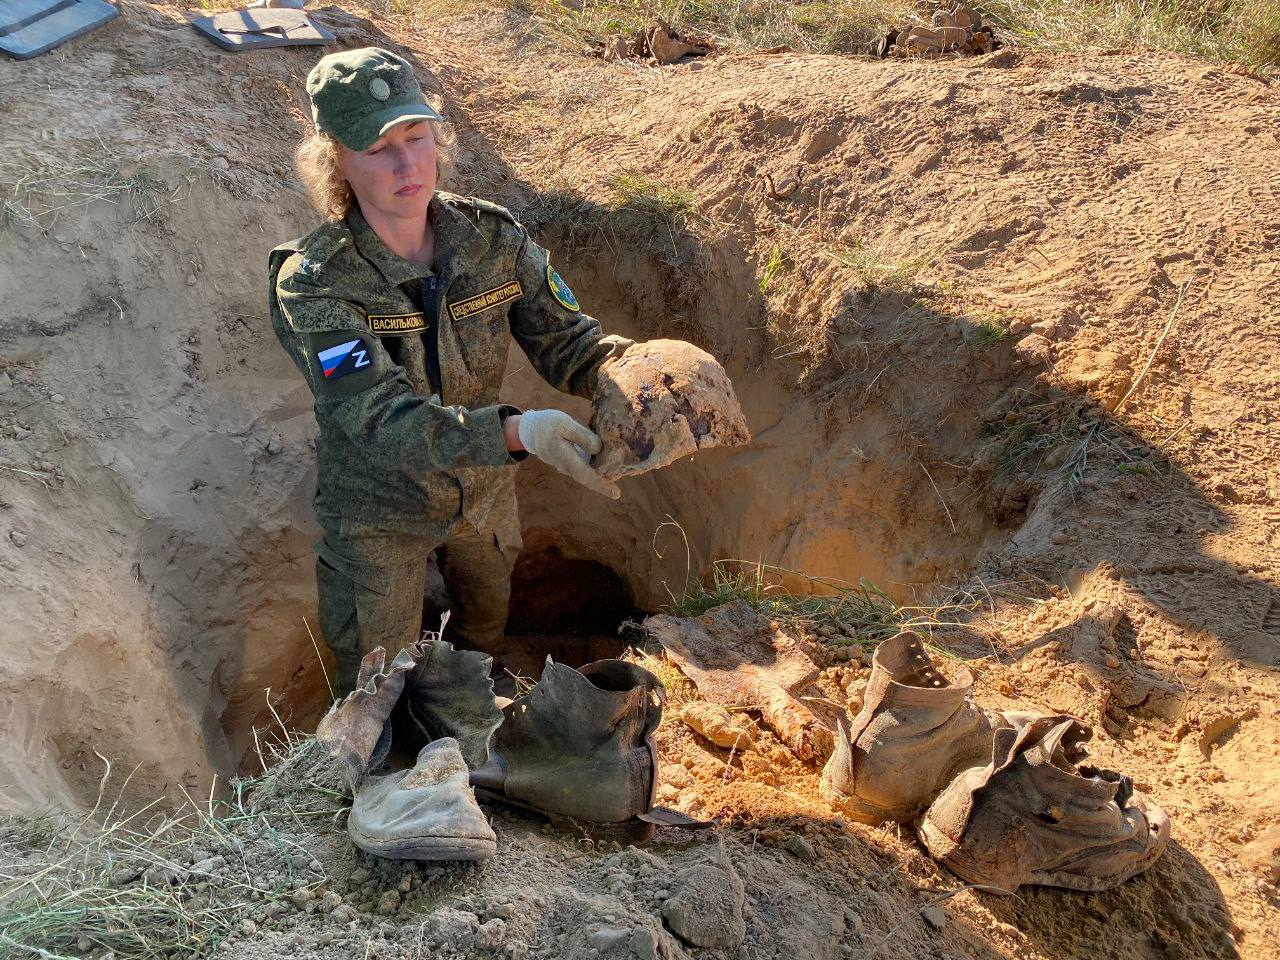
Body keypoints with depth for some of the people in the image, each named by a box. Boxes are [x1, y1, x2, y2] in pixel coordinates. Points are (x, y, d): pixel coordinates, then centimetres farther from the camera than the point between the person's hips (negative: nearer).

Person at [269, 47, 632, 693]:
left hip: (484, 492, 5)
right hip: (380, 515, -4)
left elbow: (564, 340, -14)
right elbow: (383, 421, -38)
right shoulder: (313, 283, -29)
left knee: (486, 624, 34)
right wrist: (516, 431, -53)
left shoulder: (493, 239, -17)